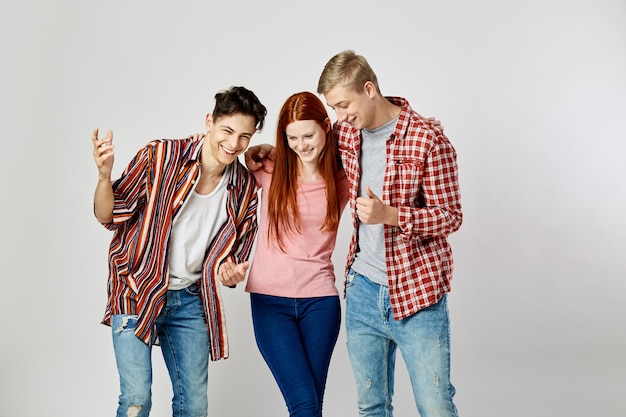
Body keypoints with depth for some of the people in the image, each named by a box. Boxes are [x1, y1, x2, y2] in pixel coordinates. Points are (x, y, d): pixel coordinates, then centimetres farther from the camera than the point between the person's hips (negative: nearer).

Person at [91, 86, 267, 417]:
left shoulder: (245, 188, -1)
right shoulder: (160, 156, -13)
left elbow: (234, 252, 8)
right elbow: (109, 216, -7)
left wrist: (229, 272, -15)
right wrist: (104, 176, -26)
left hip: (190, 300, 4)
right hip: (137, 293, -4)